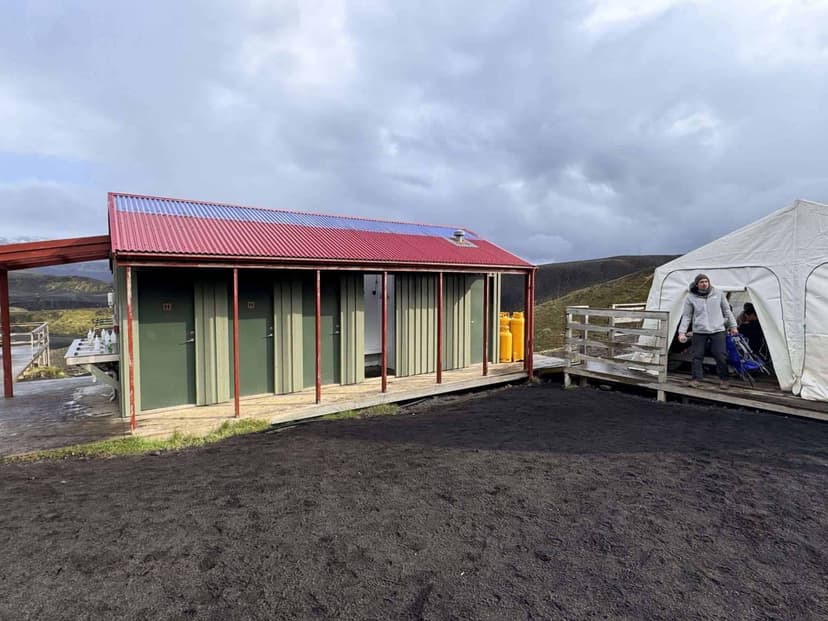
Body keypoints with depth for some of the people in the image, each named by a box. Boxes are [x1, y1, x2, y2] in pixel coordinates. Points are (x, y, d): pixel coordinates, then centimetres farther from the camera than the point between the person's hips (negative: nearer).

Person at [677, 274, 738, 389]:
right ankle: (696, 379, 13)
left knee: (721, 356, 0)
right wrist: (682, 332, -7)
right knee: (697, 356, 1)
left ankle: (724, 379, 17)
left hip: (717, 330, 1)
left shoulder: (718, 293, 3)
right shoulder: (690, 297, -2)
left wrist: (733, 326, 12)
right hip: (699, 332, -1)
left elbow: (727, 310, 12)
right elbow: (686, 316, 0)